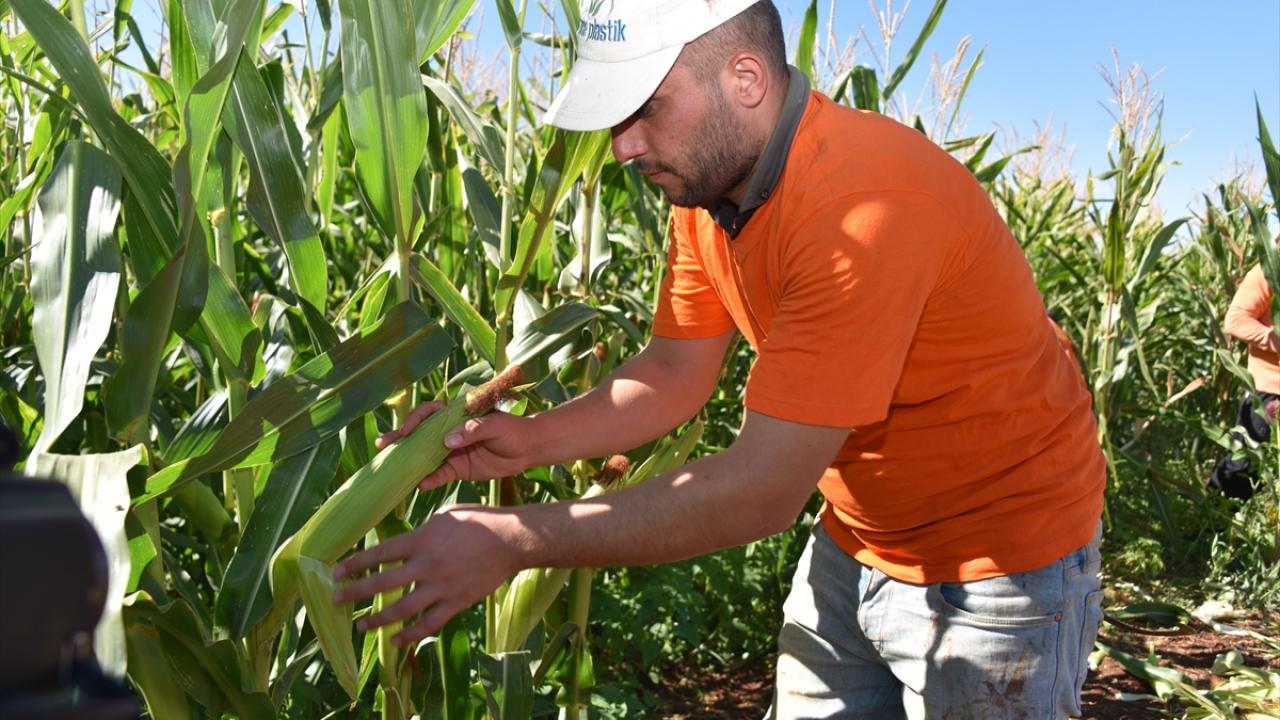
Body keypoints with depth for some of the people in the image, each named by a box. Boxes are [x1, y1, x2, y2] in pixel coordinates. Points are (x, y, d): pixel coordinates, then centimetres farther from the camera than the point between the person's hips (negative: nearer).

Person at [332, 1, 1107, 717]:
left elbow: (763, 489, -33)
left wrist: (515, 542, -30)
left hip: (1000, 568, -7)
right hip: (857, 545, 7)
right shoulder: (707, 179, -6)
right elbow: (677, 371, 2)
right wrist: (533, 439, -15)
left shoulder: (864, 204, -33)